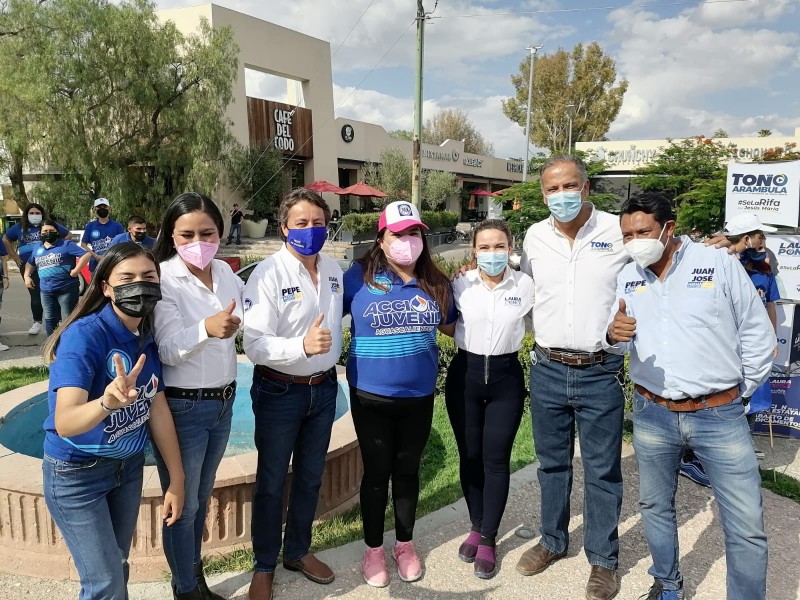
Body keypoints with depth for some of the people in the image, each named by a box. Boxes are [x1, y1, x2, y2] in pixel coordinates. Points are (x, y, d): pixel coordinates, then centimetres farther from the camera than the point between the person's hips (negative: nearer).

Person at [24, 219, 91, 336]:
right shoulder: (37, 248, 14)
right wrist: (27, 276, 14)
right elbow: (30, 263, 30)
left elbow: (86, 255, -13)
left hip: (67, 289, -6)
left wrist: (76, 270, -17)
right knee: (49, 319, 12)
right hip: (46, 290, 6)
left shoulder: (66, 244, -5)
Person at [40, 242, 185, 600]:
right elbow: (64, 423, -35)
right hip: (76, 473, -6)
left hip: (128, 466, 6)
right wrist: (107, 402, -56)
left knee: (118, 566, 20)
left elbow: (158, 409, -2)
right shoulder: (84, 335, -25)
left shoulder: (148, 337, -6)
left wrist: (177, 480, -2)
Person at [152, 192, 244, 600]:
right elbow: (169, 350, -24)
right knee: (183, 504, 10)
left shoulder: (225, 273, 1)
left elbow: (247, 313, 21)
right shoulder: (163, 279, -16)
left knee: (202, 497, 22)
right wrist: (206, 329, -40)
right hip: (182, 407, -6)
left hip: (223, 401, 6)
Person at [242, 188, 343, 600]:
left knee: (310, 477, 20)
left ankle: (298, 551, 42)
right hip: (279, 392, -5)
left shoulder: (334, 270, -1)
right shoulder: (268, 274, -18)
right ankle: (264, 566, 33)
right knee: (271, 482, 13)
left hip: (324, 388, 5)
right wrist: (302, 346, -39)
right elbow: (255, 345, -26)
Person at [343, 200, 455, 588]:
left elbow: (453, 326, 15)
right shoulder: (359, 277, -10)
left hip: (419, 396, 3)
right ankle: (373, 549, 33)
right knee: (377, 472, 12)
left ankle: (405, 545, 38)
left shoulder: (436, 283, 0)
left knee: (408, 470, 18)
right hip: (371, 395, -2)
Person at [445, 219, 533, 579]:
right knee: (469, 457, 12)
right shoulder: (460, 285, -5)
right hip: (465, 374, 1)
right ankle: (476, 527, 32)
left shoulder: (525, 285, -5)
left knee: (496, 460, 4)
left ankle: (488, 539, 20)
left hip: (506, 377, -1)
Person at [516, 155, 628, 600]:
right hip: (547, 370, 3)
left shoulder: (619, 231, -7)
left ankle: (604, 558, 28)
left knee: (602, 470, 9)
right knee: (552, 463, 17)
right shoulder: (535, 236, 3)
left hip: (600, 372, -3)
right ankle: (553, 540, 37)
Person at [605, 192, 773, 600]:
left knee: (746, 526, 1)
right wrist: (614, 335, -19)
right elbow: (619, 344, 4)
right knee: (655, 506, 17)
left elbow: (757, 333, 2)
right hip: (651, 415, 3)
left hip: (719, 416, -3)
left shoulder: (719, 263, -5)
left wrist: (740, 391, 6)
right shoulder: (627, 278, 3)